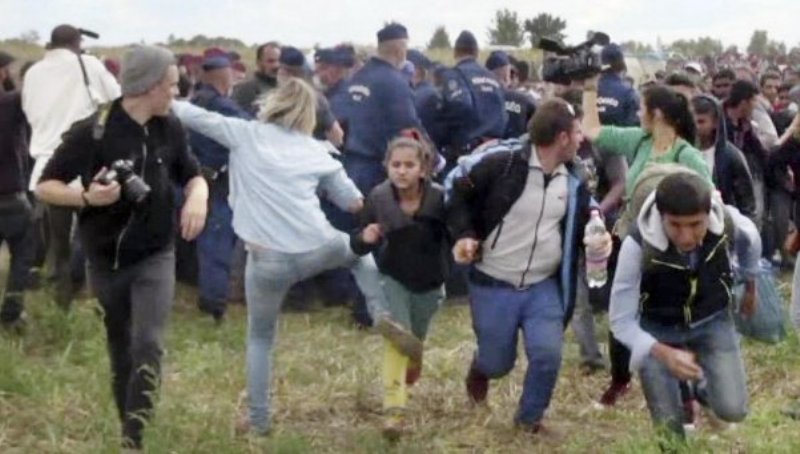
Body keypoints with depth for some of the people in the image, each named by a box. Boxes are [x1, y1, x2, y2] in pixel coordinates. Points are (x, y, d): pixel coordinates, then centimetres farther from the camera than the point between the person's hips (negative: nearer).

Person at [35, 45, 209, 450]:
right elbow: (44, 186, -10)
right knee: (121, 352, 12)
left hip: (155, 257, 2)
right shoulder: (92, 131, -16)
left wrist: (198, 197, -12)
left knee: (148, 345, -15)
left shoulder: (169, 129, -3)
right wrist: (86, 196, -29)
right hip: (106, 259, -1)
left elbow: (191, 174, 12)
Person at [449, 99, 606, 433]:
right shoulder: (500, 166, -15)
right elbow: (461, 197, -4)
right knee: (498, 363, 6)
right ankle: (479, 368, 47)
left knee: (548, 354, -13)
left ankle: (529, 418, 15)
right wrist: (464, 235, -19)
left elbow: (580, 227, 14)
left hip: (544, 287, 3)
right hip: (493, 286, -3)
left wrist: (598, 239, -8)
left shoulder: (574, 182, 2)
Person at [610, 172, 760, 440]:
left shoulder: (729, 223, -26)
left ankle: (701, 384, 24)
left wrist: (750, 288, 18)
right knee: (669, 427, -4)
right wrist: (664, 354, -42)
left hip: (712, 322, 2)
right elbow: (621, 322, -26)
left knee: (732, 410, -10)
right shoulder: (638, 246, -34)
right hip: (658, 330, -2)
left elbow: (750, 241, 2)